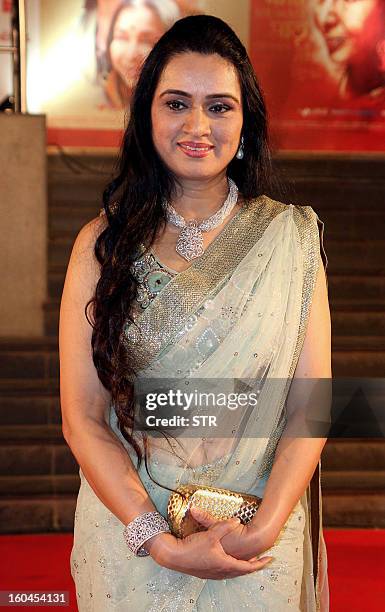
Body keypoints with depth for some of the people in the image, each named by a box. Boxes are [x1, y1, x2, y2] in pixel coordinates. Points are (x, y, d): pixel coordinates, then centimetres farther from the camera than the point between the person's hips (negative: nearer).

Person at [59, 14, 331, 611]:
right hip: (130, 528, 0)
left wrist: (264, 528, -18)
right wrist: (160, 541, -17)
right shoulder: (103, 244, -5)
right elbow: (82, 420, -8)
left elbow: (311, 404, -6)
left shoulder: (291, 237, -4)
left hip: (262, 545, 1)